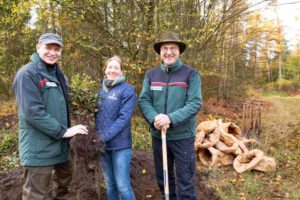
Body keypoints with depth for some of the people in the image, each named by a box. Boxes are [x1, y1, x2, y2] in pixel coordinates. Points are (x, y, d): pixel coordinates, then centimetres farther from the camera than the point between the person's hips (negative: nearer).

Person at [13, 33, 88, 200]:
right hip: (39, 149, -8)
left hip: (61, 145, 9)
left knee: (64, 182, 22)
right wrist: (63, 131, -23)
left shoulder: (57, 74, 14)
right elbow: (33, 112, -23)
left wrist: (67, 130, 13)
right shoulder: (28, 73, -14)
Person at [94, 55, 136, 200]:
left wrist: (105, 136, -21)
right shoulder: (101, 90, 10)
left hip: (120, 145, -5)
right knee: (110, 184, 17)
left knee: (123, 186, -1)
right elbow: (97, 115, 14)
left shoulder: (127, 90, -7)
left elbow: (124, 117, -15)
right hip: (103, 145, 5)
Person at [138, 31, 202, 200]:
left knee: (184, 180, 7)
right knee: (163, 177, 20)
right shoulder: (151, 74, 3)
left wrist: (171, 119, -26)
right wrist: (154, 118, -20)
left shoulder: (191, 74, -8)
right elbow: (143, 100, -1)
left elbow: (195, 103, -15)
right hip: (158, 135, 4)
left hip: (183, 136, -4)